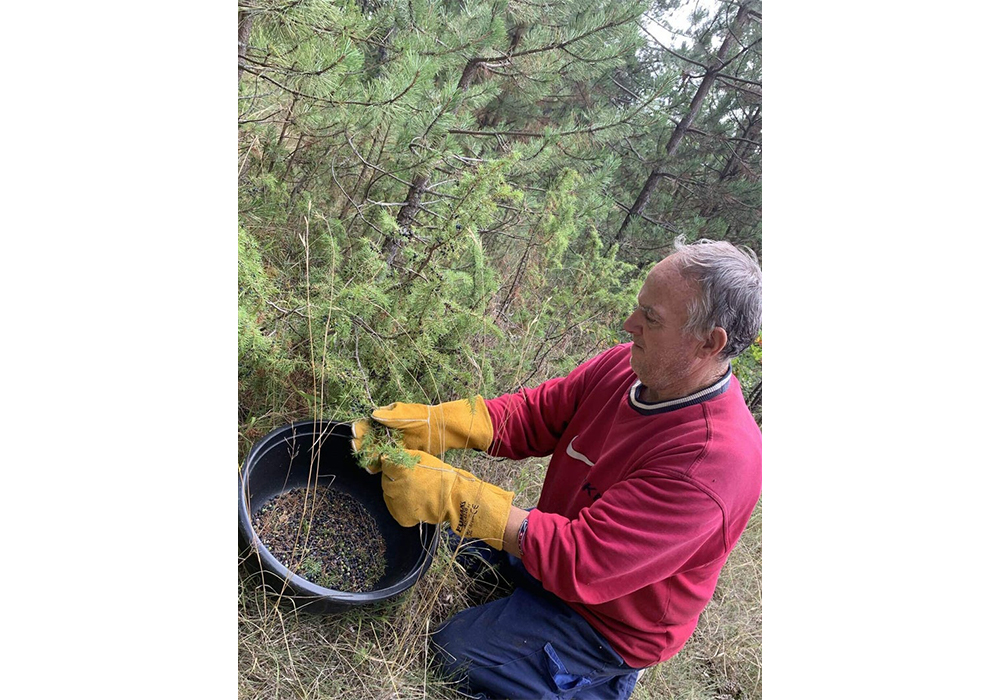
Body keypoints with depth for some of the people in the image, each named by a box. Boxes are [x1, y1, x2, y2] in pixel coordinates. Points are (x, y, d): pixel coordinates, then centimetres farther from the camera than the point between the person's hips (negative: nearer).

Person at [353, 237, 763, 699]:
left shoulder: (713, 464, -36)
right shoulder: (627, 365, -13)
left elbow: (579, 563, -36)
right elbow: (534, 414, -6)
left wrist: (450, 494, -36)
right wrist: (428, 424, -21)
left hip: (607, 623, -7)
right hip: (550, 546, 7)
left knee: (451, 648, -10)